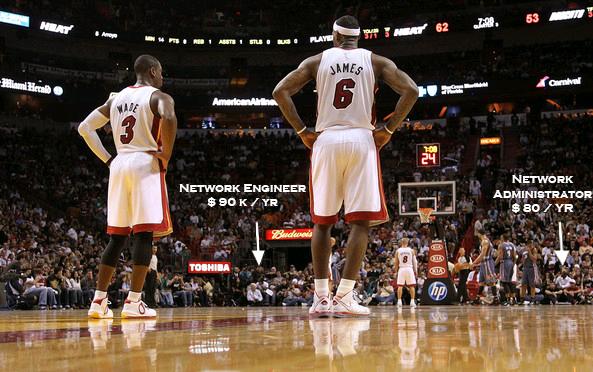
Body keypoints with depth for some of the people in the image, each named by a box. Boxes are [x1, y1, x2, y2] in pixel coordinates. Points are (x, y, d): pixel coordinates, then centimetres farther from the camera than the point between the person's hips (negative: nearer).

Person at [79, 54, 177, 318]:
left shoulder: (116, 99, 18)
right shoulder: (158, 97, -1)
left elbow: (85, 128, 15)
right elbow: (168, 118, -25)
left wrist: (107, 159, 15)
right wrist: (166, 157, -12)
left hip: (119, 166, 6)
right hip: (146, 165, -6)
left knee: (117, 237, 10)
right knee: (144, 234, -6)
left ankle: (99, 301, 6)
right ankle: (133, 302, -11)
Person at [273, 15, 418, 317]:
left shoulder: (318, 60, 10)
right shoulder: (375, 61, 8)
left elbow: (280, 91, 1)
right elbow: (411, 91, -4)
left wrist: (302, 130, 5)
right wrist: (389, 130, 1)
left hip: (325, 141, 2)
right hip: (362, 140, -1)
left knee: (322, 221, 10)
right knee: (361, 222, -2)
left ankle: (320, 298, 7)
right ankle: (343, 297, -11)